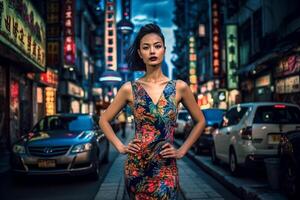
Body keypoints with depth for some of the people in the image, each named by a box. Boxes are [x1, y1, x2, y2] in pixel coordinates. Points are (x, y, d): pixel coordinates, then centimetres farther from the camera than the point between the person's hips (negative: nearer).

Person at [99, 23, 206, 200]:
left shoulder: (179, 87, -1)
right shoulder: (129, 89, -1)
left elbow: (200, 121, 10)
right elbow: (104, 120, 10)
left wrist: (182, 151, 4)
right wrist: (121, 147, 1)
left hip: (166, 169, 0)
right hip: (136, 167, 1)